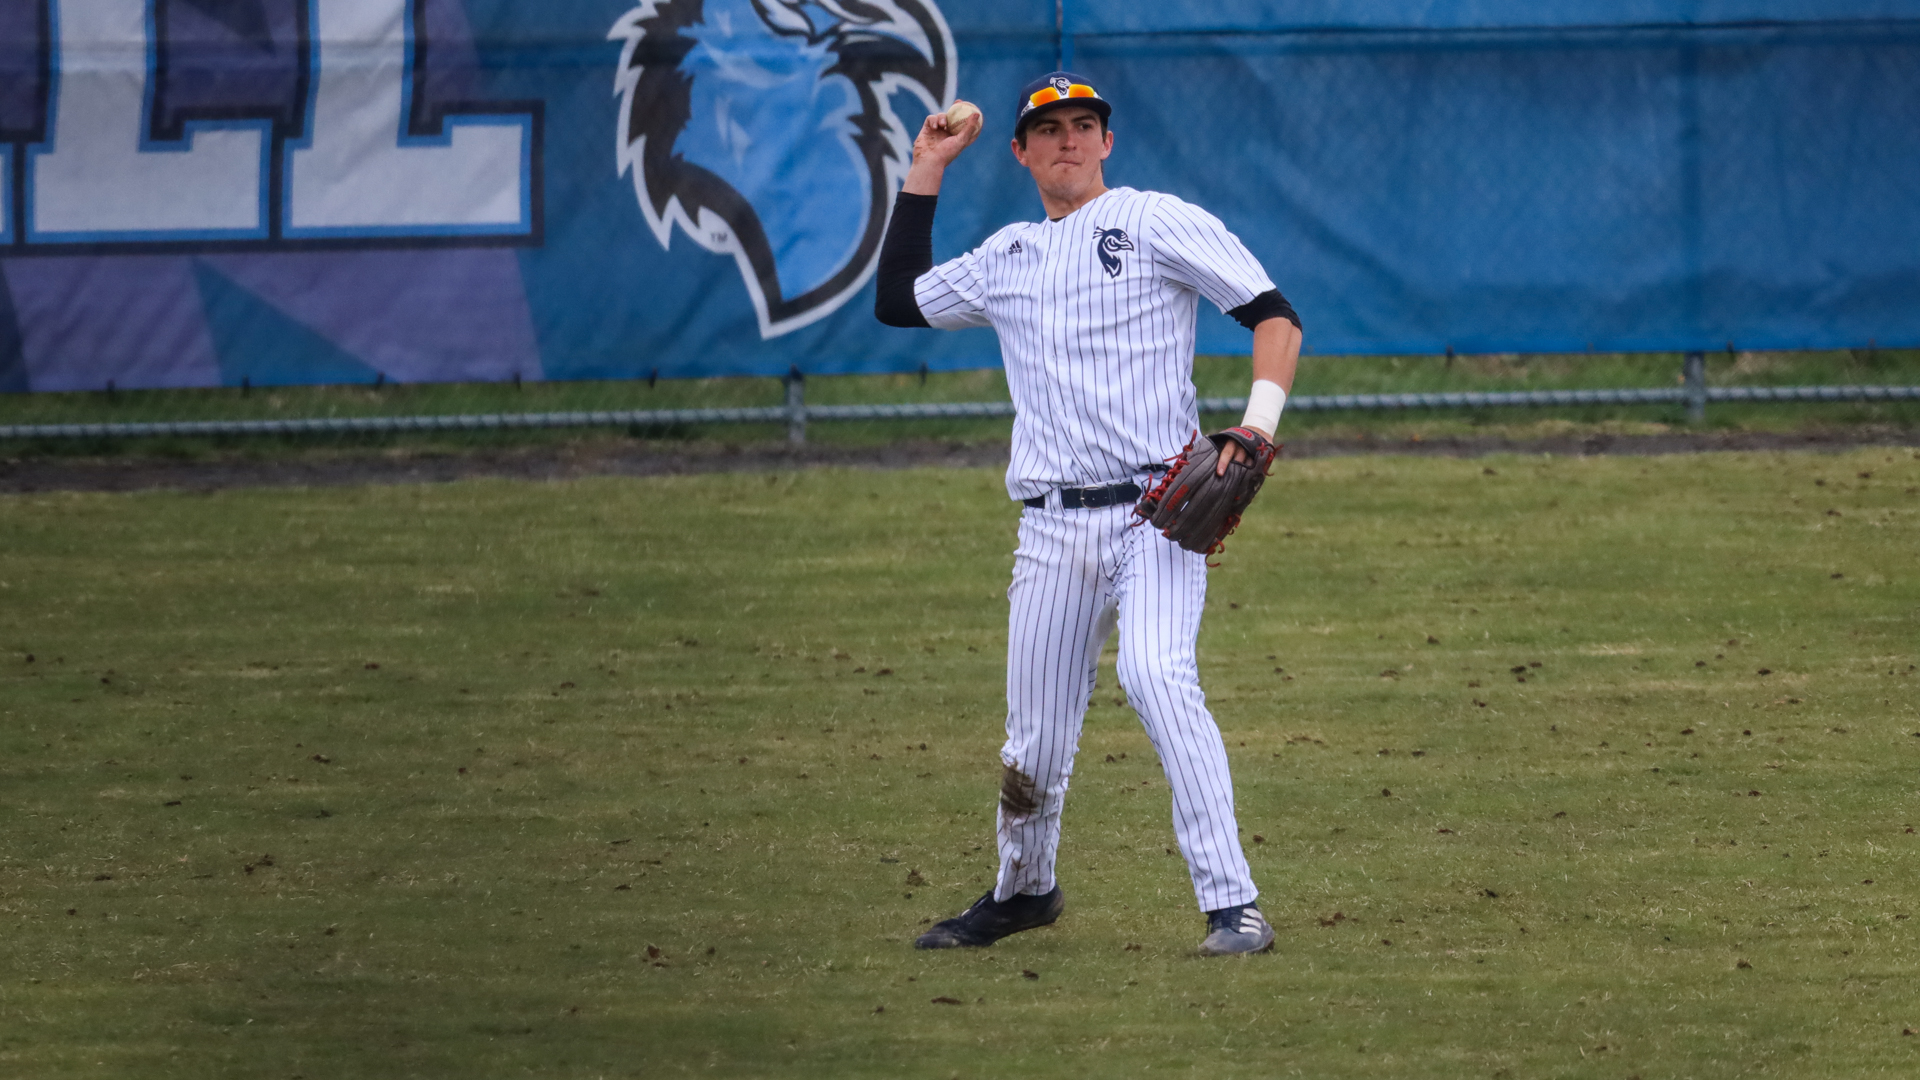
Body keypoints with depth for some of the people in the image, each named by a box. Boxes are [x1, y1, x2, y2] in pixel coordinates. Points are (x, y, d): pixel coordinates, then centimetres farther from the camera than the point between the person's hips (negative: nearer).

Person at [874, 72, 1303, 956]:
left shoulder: (1157, 223, 1)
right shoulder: (1007, 260, 18)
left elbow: (1275, 317, -2)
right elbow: (897, 301, 28)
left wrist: (1258, 427, -18)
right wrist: (925, 175, 24)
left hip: (1155, 509, -5)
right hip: (1053, 529, 5)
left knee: (1157, 676, -27)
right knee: (1035, 740, 7)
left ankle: (1232, 905, -28)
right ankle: (1021, 890, 34)